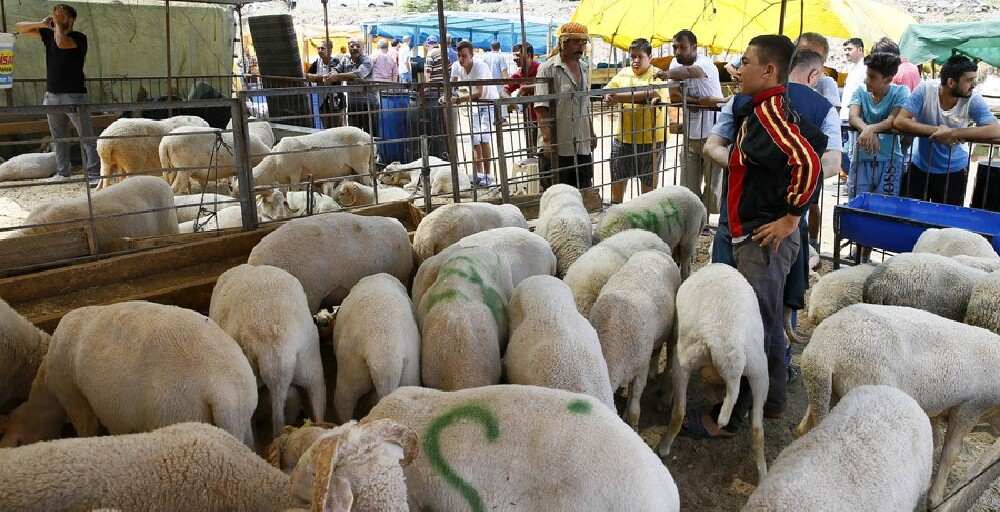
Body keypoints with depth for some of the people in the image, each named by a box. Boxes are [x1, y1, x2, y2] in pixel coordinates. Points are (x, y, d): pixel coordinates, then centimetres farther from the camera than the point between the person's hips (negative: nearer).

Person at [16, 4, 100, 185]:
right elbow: (20, 28, 17)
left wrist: (58, 23, -9)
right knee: (58, 137, 11)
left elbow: (62, 43, -26)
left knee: (86, 136, -8)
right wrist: (42, 23, 0)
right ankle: (62, 172, 18)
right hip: (52, 95, 7)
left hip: (74, 95, -6)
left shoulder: (79, 37, -6)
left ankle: (94, 174, -11)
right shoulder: (49, 34, 12)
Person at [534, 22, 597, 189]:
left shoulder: (584, 68, 13)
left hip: (583, 145, 6)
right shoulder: (548, 68, -8)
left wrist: (591, 133, 19)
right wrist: (548, 140, -23)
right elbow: (541, 108, -15)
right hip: (557, 147, -6)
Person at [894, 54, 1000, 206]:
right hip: (919, 167, 0)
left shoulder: (973, 101, -15)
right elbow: (899, 121, -22)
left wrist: (953, 133, -35)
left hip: (954, 171, 1)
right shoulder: (925, 90, -17)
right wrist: (936, 130, -31)